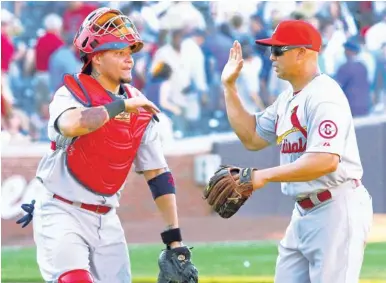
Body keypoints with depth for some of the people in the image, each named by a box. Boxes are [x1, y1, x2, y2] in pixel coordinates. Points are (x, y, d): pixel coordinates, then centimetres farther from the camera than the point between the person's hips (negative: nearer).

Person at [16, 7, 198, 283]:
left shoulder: (140, 109, 6)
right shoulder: (72, 93, -10)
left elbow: (158, 175, 8)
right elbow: (71, 125, -36)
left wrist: (175, 242, 3)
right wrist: (122, 105, -23)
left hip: (106, 220, 6)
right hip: (62, 215, -6)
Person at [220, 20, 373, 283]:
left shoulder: (324, 96, -17)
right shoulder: (287, 99, 14)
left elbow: (325, 161, -28)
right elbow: (252, 138, 22)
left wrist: (264, 176, -30)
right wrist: (229, 87, 16)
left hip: (337, 209, -10)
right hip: (304, 212, 10)